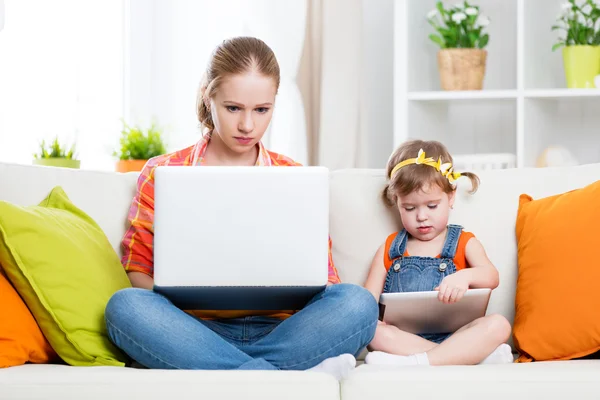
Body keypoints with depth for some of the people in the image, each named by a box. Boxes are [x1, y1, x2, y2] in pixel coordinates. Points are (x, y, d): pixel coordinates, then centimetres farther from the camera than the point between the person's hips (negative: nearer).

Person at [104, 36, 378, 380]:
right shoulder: (162, 174, 12)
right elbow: (136, 270, 7)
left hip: (278, 331, 1)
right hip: (197, 332, 0)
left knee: (358, 302, -27)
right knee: (124, 305, -33)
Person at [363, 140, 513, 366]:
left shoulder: (464, 243, 15)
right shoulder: (389, 250, 19)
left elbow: (491, 277, -4)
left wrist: (466, 276, -29)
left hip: (452, 335, 0)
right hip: (403, 338, 1)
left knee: (498, 325, -28)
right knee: (374, 331, -32)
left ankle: (413, 363, -39)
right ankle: (478, 354, -33)